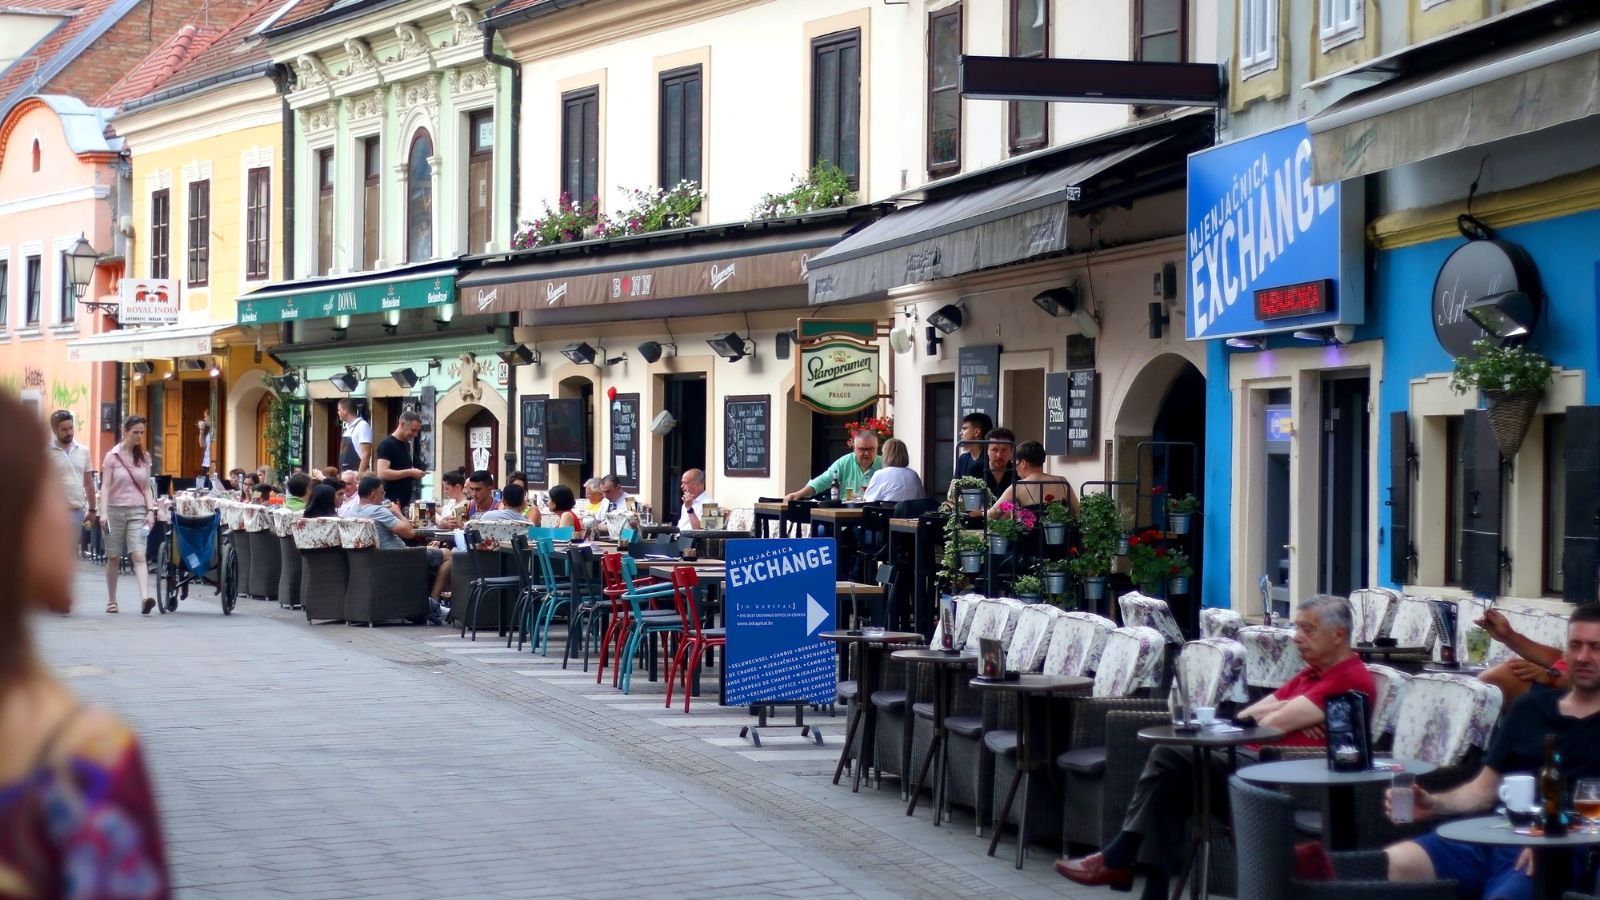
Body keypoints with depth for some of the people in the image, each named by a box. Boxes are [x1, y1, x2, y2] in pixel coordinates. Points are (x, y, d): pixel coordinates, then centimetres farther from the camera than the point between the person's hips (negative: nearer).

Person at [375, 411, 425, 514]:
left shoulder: (406, 445, 15)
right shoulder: (387, 444, -11)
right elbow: (382, 473, -21)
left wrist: (414, 474, 7)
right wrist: (410, 472, -21)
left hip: (406, 501, 8)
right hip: (392, 501, -8)